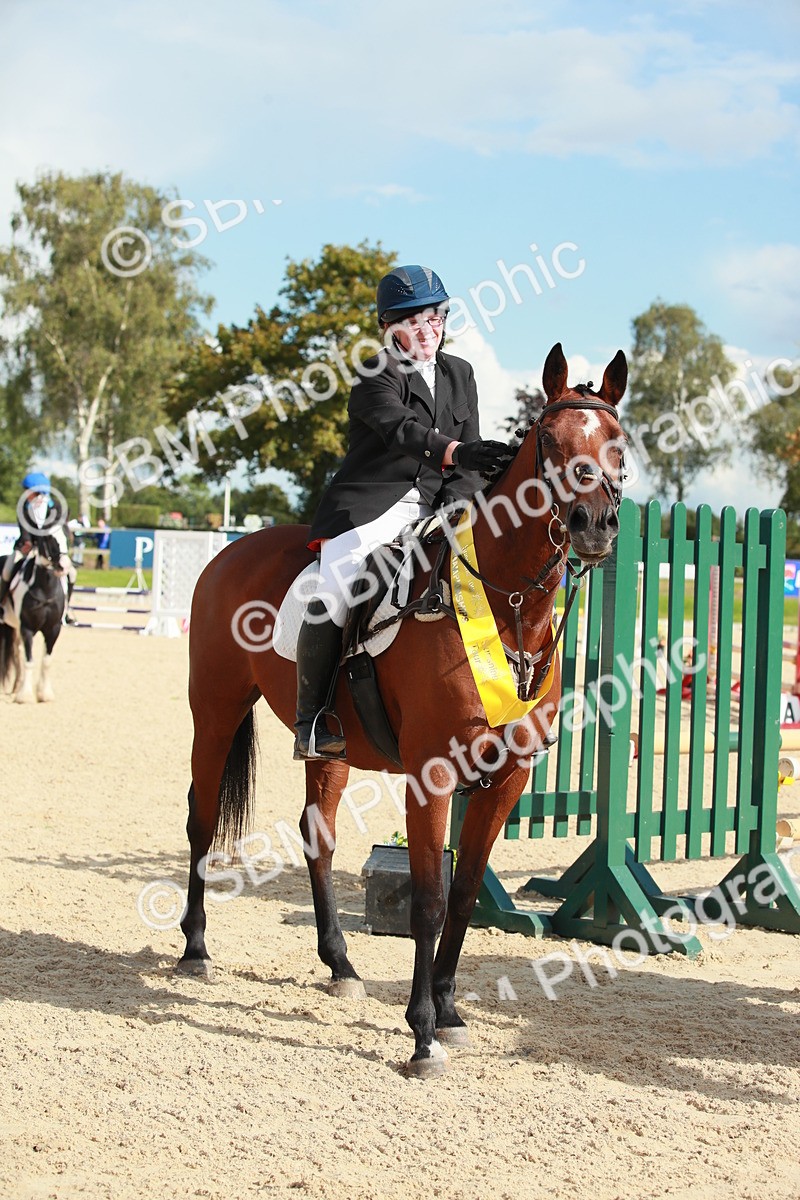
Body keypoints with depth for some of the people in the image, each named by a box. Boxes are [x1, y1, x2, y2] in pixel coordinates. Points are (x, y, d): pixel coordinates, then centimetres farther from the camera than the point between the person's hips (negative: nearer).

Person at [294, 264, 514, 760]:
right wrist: (456, 451, -43)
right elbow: (403, 431, -25)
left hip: (434, 512, 6)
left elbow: (470, 460, 15)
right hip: (370, 507, -6)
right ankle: (312, 723, -16)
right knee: (333, 594, -25)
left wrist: (457, 501, -6)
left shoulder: (460, 374, 16)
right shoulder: (376, 376, -5)